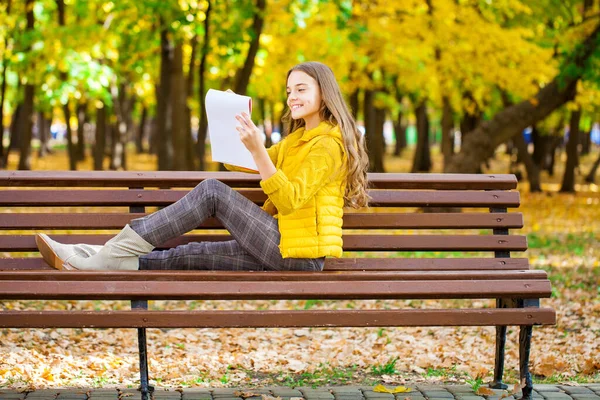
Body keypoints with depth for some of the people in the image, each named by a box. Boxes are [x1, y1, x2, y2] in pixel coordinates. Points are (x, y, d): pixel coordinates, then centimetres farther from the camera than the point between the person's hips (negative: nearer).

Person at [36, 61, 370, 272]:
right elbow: (236, 161, 28)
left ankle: (115, 254, -20)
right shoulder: (296, 140, 25)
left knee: (213, 191, -17)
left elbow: (289, 200, -17)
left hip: (299, 253, -9)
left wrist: (258, 149, -27)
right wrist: (230, 118, 11)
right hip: (282, 251, 9)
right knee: (193, 255, -6)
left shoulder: (328, 144, -6)